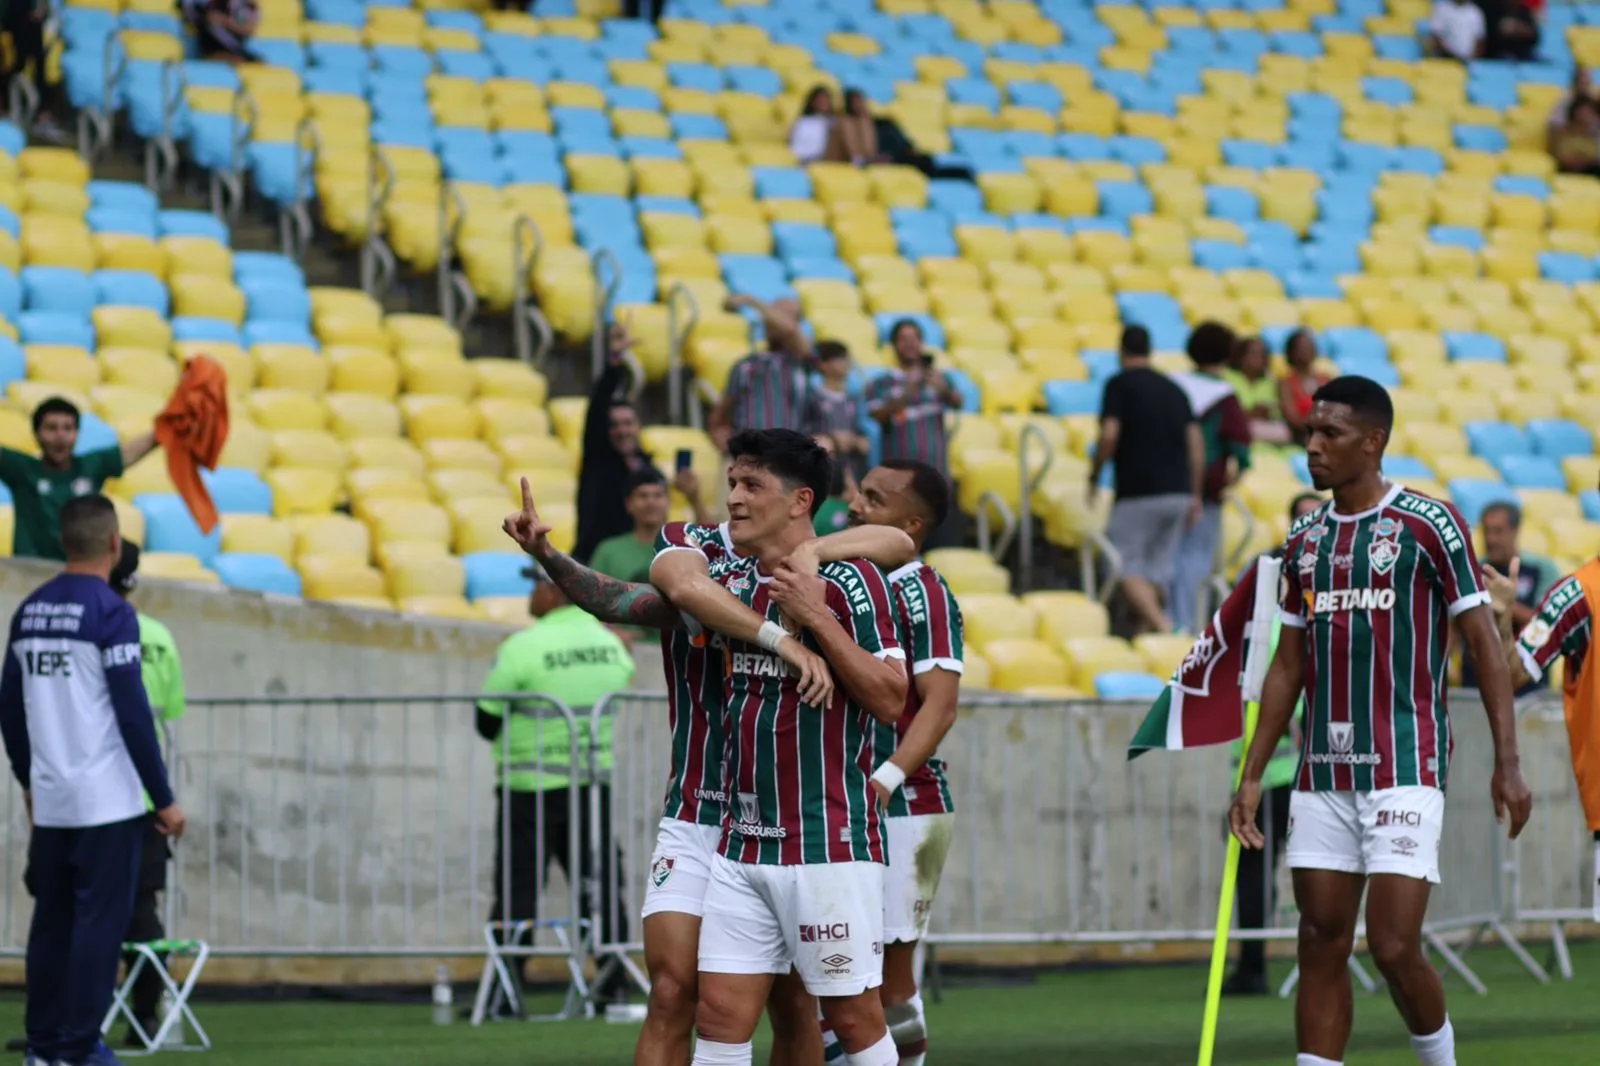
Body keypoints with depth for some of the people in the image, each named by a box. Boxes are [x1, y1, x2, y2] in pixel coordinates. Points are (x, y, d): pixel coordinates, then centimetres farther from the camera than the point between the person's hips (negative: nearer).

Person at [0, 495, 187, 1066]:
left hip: (49, 801, 7)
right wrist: (164, 799, -9)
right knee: (100, 922, -3)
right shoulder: (111, 613, -11)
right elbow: (133, 714, -14)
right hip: (107, 803, -7)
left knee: (52, 920, 12)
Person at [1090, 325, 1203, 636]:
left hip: (1137, 493, -6)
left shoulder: (1119, 384, -2)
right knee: (1158, 569, 12)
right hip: (1177, 491, 6)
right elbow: (1196, 443, 11)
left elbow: (1109, 435, -13)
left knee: (1128, 568, -4)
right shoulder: (1174, 388, 15)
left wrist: (1094, 477, 0)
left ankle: (1160, 624, -23)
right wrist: (1195, 496, 14)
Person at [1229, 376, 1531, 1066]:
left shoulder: (1428, 523, -5)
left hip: (1404, 771, -6)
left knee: (1395, 949, -11)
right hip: (1323, 777, 6)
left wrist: (1508, 762, -11)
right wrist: (1253, 774, 14)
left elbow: (1485, 645, -5)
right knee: (1321, 947, 3)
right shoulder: (1305, 538, 12)